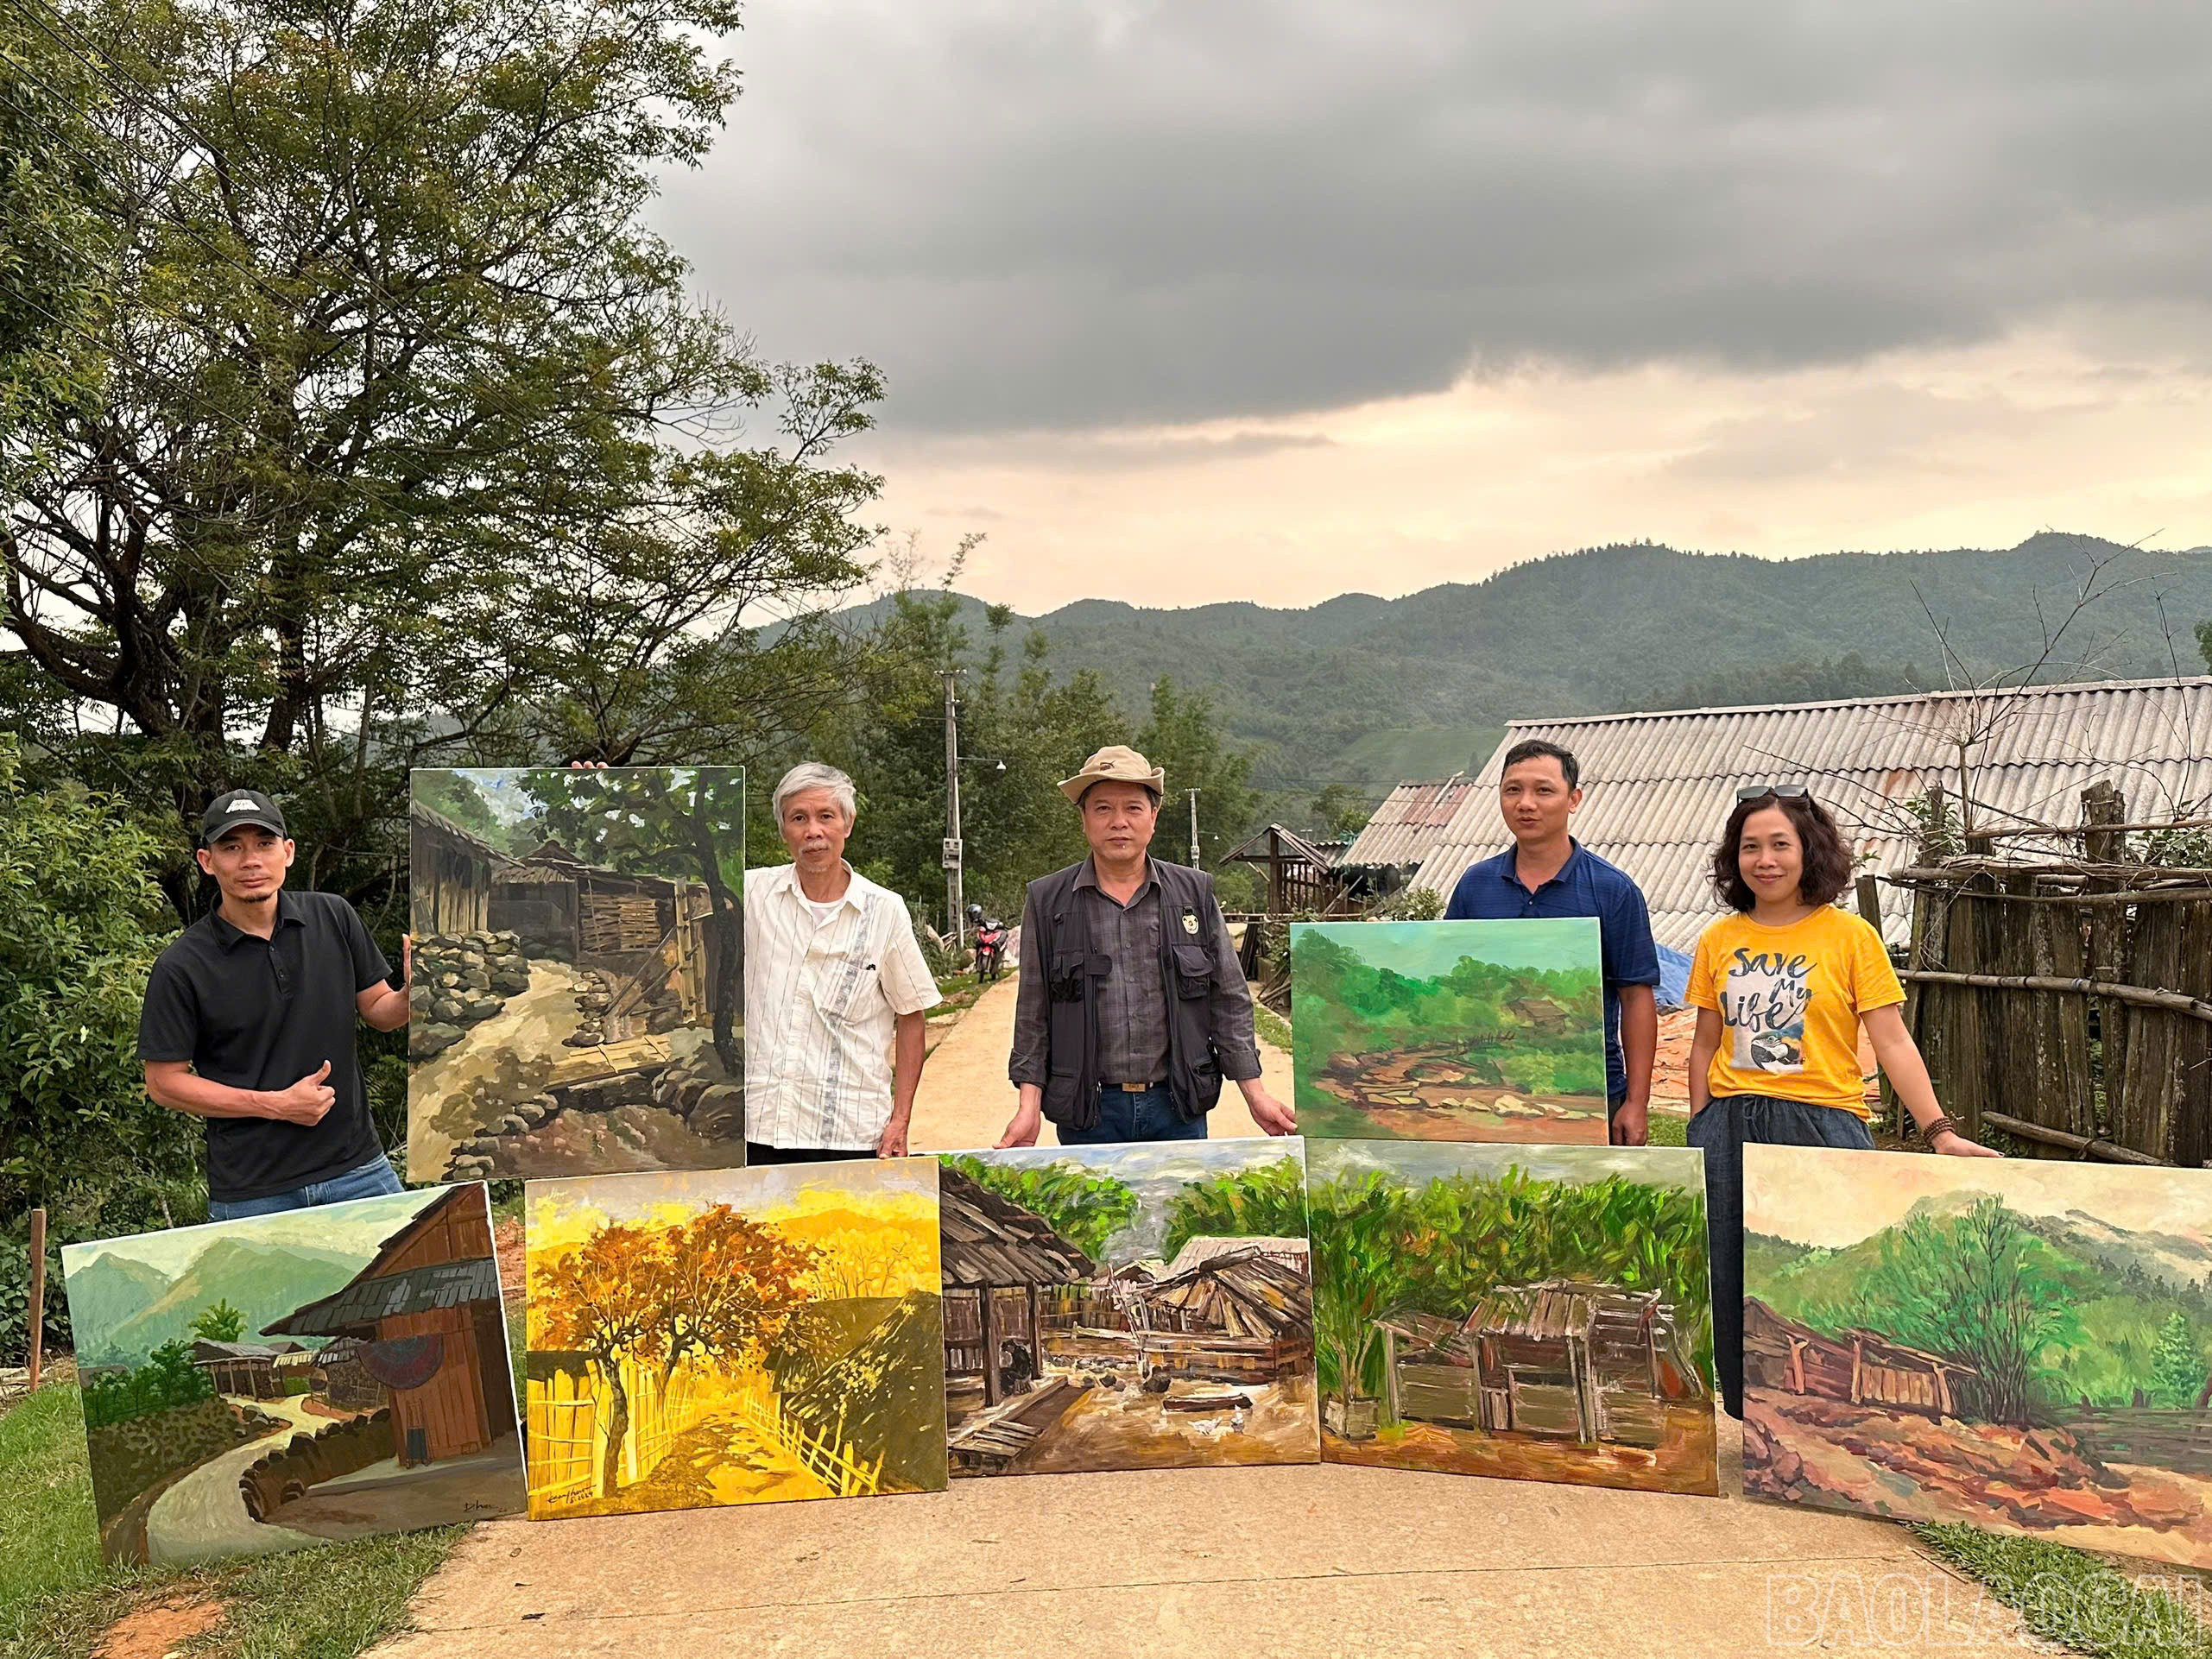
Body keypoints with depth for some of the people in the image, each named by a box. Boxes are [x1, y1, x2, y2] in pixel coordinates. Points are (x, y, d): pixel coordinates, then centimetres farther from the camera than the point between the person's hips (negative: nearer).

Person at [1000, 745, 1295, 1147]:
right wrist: (1029, 1109, -2)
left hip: (1178, 1108, 1)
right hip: (1088, 1114, -1)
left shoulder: (1195, 893, 6)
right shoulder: (1047, 901, 3)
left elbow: (1230, 1002, 8)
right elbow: (1032, 1016, 5)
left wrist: (1255, 1094, 4)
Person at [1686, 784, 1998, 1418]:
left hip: (1822, 1126, -3)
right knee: (1734, 1287, 6)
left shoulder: (1849, 936, -1)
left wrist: (1940, 1132, -14)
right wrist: (1699, 1131, 9)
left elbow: (1892, 1042, -5)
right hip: (1731, 1130, 3)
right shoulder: (1719, 940, 7)